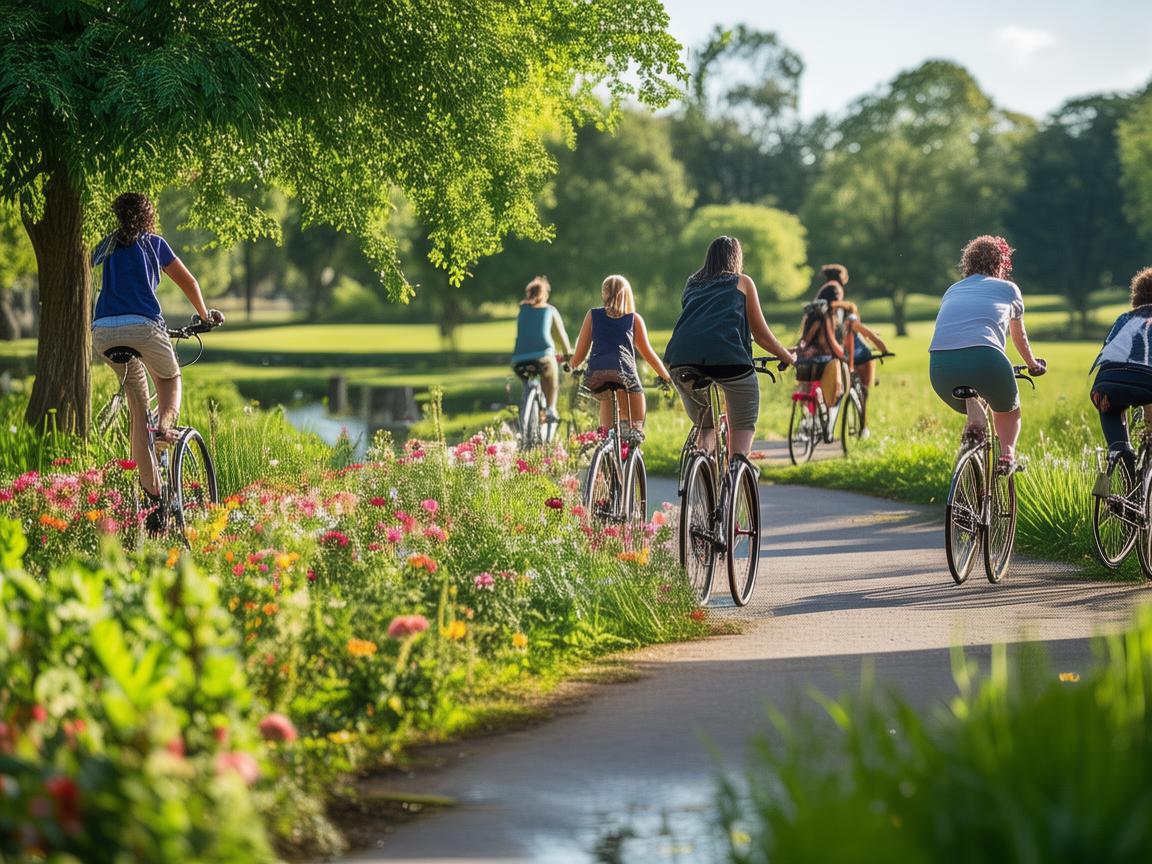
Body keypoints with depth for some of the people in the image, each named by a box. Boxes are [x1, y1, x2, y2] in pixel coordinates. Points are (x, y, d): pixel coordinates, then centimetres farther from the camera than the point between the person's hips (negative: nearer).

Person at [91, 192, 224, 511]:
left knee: (138, 406, 13)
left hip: (103, 331, 3)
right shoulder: (153, 243, 15)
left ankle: (153, 493, 7)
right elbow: (188, 282, 20)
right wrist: (205, 315, 36)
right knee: (170, 379, 26)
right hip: (143, 326, -3)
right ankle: (164, 424, -8)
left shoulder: (106, 246, 23)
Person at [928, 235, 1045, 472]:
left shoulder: (952, 291, 32)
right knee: (1008, 409, 26)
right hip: (983, 357, -3)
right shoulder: (1007, 289, 24)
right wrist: (1033, 364, 61)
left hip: (940, 366, 3)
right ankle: (1007, 453, 5)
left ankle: (973, 420, 6)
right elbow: (1019, 336, 40)